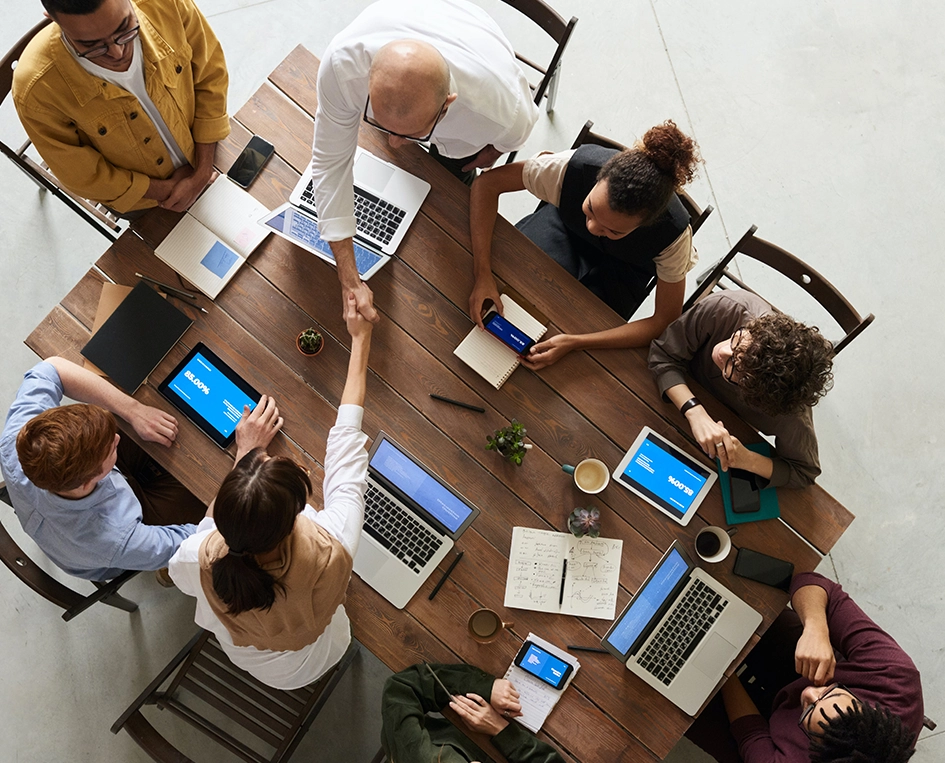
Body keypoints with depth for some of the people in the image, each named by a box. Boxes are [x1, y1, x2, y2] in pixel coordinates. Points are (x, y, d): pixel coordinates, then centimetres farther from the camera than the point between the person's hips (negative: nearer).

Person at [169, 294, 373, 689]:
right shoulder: (331, 553, -45)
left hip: (242, 657, 1)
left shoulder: (199, 561, -41)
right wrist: (360, 340, -18)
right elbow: (346, 442, -30)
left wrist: (245, 456, -13)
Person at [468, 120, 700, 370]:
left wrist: (574, 342, -40)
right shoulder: (575, 166, -39)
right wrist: (483, 275, -40)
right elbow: (487, 183, -29)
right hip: (565, 224, 1)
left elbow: (666, 322, -29)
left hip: (621, 267, -1)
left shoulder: (673, 233, -38)